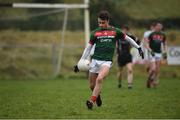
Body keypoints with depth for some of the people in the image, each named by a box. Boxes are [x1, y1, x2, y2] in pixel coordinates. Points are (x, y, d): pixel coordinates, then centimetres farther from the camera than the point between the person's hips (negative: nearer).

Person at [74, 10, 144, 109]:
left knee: (99, 79, -27)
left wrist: (139, 48, 19)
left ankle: (91, 101, -23)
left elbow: (128, 39, 18)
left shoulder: (115, 31, 4)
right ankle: (97, 95, 36)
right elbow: (88, 48, 12)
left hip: (107, 61, -2)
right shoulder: (95, 33, 6)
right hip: (95, 60, 2)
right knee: (92, 85, 4)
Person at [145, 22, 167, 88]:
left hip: (159, 54, 4)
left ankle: (154, 81, 14)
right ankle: (149, 79, 10)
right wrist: (150, 51, -19)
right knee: (153, 69, -13)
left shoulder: (163, 35, 8)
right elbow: (147, 43, -6)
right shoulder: (152, 34, -7)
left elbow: (165, 44, 21)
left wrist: (165, 52, 11)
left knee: (157, 70, 2)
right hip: (152, 53, -4)